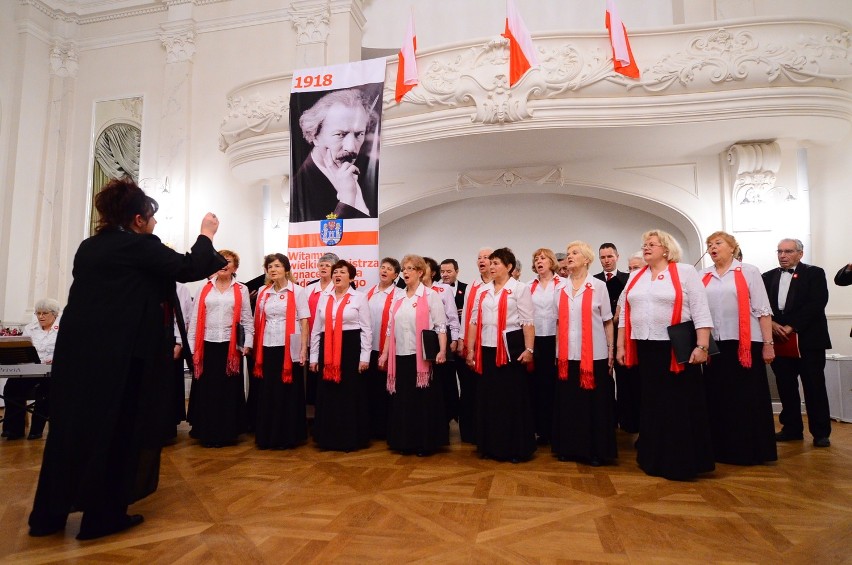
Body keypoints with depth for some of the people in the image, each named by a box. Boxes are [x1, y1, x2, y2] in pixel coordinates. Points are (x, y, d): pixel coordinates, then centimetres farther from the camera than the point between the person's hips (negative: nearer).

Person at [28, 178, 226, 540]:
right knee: (117, 429, 5)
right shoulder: (139, 245, -11)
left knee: (71, 425, 17)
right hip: (118, 354, -8)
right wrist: (206, 235, 2)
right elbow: (189, 269, -10)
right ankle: (103, 515, 16)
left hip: (77, 349, 8)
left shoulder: (89, 247, 12)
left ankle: (48, 515, 29)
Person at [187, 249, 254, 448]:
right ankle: (206, 432, 17)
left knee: (228, 390, 5)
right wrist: (192, 345, 0)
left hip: (231, 346, -1)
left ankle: (227, 433, 15)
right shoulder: (204, 288, 8)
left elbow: (247, 320, 5)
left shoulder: (241, 290, 6)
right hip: (207, 344, 1)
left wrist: (247, 344, -2)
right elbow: (195, 318, 5)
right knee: (206, 390, 6)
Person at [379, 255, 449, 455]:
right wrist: (385, 353, 10)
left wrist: (442, 351, -19)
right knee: (402, 401, 9)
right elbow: (391, 328, 15)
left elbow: (440, 325, -8)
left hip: (422, 356, -5)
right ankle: (404, 442, 21)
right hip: (400, 356, 5)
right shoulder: (398, 298, 14)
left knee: (423, 400, 2)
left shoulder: (431, 295, -2)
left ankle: (425, 443, 15)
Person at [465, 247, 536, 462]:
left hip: (510, 348, -5)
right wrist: (470, 350, 9)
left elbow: (528, 322, -8)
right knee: (488, 398, 10)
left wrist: (529, 349, -15)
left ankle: (516, 447, 14)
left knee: (513, 398, 1)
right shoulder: (482, 291, 12)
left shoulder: (520, 289, -2)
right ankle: (490, 445, 23)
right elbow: (474, 321, 12)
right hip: (487, 349, 5)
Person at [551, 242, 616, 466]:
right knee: (568, 402, 8)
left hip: (594, 355, -3)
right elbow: (558, 322, 11)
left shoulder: (599, 286, 1)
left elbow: (608, 322, 2)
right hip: (566, 355, 3)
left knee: (595, 403, 4)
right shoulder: (560, 289, 8)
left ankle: (596, 451, 16)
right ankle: (568, 448, 20)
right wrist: (558, 351, 7)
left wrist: (611, 350, -1)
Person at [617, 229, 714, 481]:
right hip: (645, 349, 5)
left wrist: (702, 346, -14)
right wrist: (621, 346, 10)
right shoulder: (635, 277, 12)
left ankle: (683, 462, 16)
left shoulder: (685, 272, -2)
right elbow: (625, 314, 13)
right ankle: (655, 459, 24)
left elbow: (701, 312, -7)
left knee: (680, 405, 2)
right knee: (652, 404, 12)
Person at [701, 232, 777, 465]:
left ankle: (751, 450, 16)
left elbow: (763, 310, -2)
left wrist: (768, 344, -7)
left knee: (747, 398, 2)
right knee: (718, 397, 10)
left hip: (744, 343, -3)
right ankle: (722, 448, 22)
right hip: (713, 344, 3)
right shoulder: (703, 277, 10)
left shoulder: (749, 272, 2)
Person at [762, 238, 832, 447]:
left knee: (814, 387, 1)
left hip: (808, 339, -3)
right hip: (779, 340, 4)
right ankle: (792, 428, 18)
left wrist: (791, 327, -15)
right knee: (786, 386, 8)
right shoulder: (768, 277, 13)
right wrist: (772, 325, -11)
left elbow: (817, 304, -10)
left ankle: (821, 432, 11)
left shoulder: (814, 273, 2)